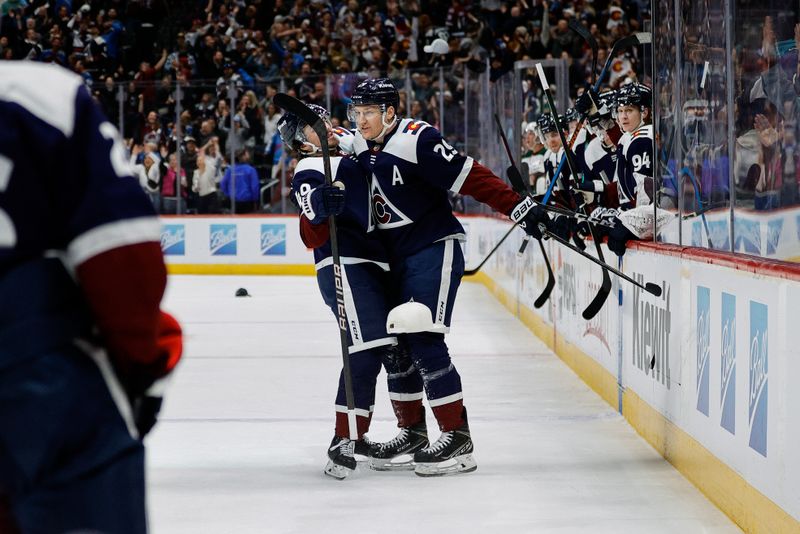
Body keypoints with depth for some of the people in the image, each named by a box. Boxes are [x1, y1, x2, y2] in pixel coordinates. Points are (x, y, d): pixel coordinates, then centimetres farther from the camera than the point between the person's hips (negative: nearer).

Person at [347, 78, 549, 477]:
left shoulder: (417, 141, -18)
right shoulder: (359, 148, 7)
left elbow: (472, 178, -22)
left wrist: (522, 208, -26)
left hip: (434, 249, -8)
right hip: (394, 258, 8)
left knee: (423, 339, -18)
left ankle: (457, 437, -16)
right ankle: (413, 429, 26)